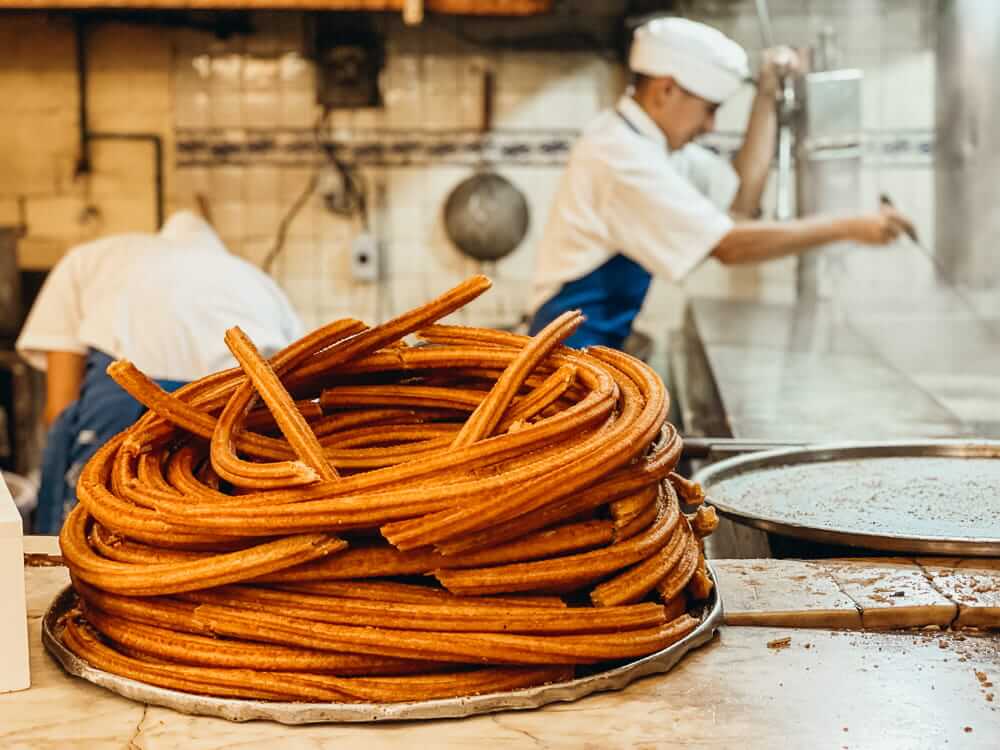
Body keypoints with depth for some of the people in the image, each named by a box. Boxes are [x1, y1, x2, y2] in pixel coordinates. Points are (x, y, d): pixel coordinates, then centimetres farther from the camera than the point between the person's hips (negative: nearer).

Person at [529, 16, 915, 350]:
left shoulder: (645, 141, 9)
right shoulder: (618, 153, -21)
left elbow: (741, 199, 11)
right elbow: (729, 245, -23)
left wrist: (767, 93, 8)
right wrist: (848, 228, -20)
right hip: (576, 341, -10)